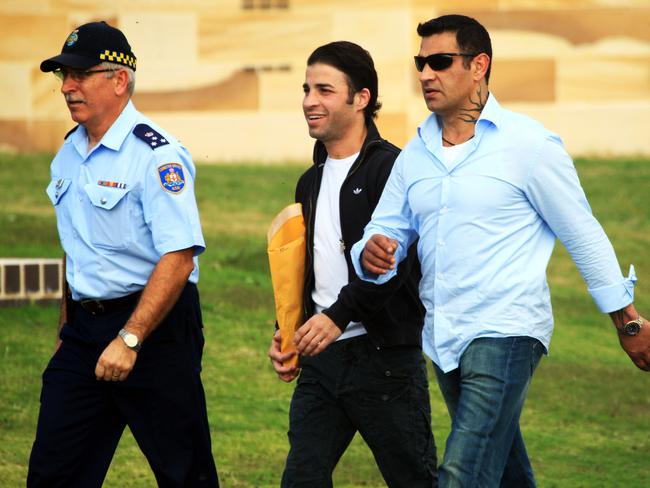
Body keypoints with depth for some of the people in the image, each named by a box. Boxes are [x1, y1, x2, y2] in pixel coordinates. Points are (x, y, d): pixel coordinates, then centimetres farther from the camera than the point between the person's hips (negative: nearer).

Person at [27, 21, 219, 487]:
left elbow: (179, 258, -22)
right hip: (85, 324, 8)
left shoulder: (156, 155, -15)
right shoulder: (69, 154, 12)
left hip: (155, 326, -8)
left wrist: (129, 340, -25)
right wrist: (68, 326, 18)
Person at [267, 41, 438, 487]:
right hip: (321, 357, 7)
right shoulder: (312, 181, 17)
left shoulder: (391, 168, -9)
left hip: (384, 355, -7)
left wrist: (339, 315, -26)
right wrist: (286, 334, 11)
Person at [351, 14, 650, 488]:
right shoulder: (415, 155, 9)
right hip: (442, 339, 7)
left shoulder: (528, 145, -8)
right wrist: (373, 254, -16)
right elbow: (386, 230, 9)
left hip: (506, 333, -7)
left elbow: (584, 236, -3)